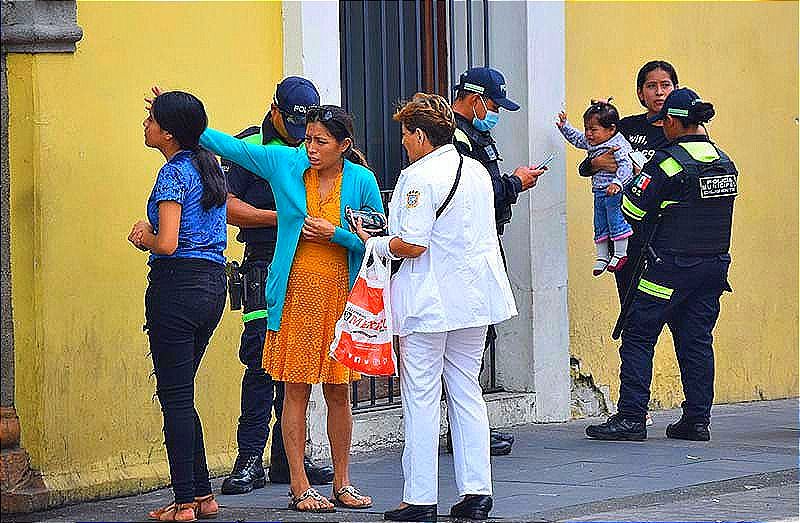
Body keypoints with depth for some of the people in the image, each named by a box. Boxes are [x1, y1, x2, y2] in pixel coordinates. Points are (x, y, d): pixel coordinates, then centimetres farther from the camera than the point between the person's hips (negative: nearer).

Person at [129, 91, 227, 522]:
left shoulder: (173, 172, -12)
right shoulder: (209, 167, 14)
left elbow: (167, 244, -19)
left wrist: (143, 239, 0)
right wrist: (152, 232, 12)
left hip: (177, 284, -9)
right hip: (213, 284, 9)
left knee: (174, 396, -3)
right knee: (181, 394, 16)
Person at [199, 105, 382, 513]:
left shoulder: (361, 181, -1)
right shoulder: (285, 163, 0)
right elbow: (230, 147, 4)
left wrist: (335, 234, -10)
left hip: (342, 293, 1)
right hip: (296, 292, -1)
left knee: (338, 391, 7)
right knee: (297, 390, -1)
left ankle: (342, 483, 17)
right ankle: (299, 487, 2)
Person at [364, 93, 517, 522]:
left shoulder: (419, 177, -15)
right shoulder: (477, 171, 10)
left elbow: (411, 245, -20)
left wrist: (374, 243, -2)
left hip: (429, 303, -7)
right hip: (473, 299, 7)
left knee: (421, 398, -1)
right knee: (466, 393, 13)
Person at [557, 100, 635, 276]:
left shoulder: (619, 146, -19)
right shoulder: (591, 143, 7)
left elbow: (626, 166, -28)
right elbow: (577, 139, 25)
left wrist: (618, 182, -40)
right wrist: (565, 126, 15)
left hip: (615, 191, -9)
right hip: (599, 192, 9)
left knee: (616, 221, -5)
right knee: (600, 226, 14)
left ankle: (620, 253, 7)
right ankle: (602, 256, 24)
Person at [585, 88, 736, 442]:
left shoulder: (668, 161, -13)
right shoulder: (724, 162, 8)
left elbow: (632, 209, -12)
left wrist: (638, 178, 9)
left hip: (671, 266, -7)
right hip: (715, 264, 7)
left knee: (637, 336, -1)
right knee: (696, 340, 11)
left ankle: (631, 418, -6)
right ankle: (697, 420, 8)